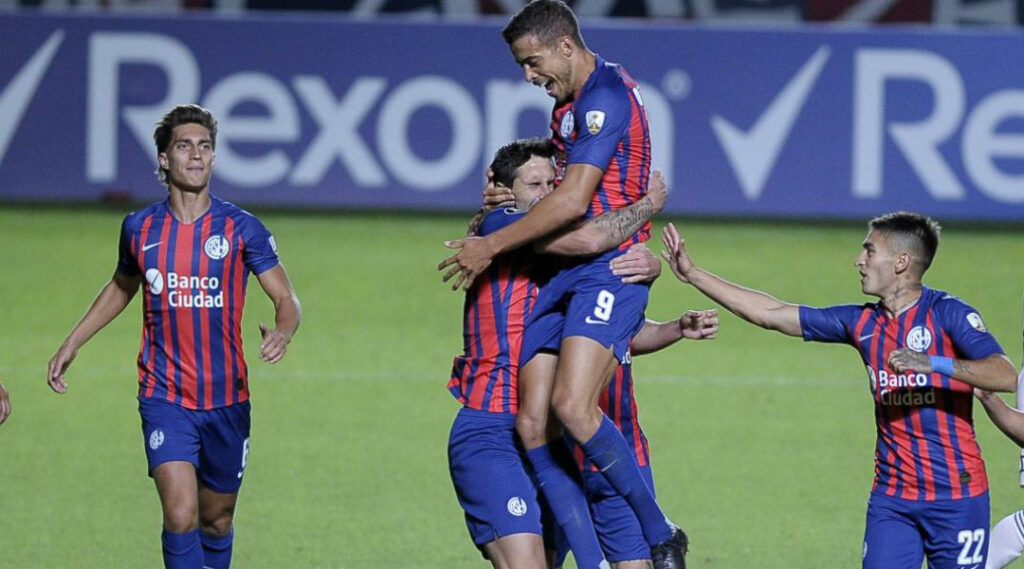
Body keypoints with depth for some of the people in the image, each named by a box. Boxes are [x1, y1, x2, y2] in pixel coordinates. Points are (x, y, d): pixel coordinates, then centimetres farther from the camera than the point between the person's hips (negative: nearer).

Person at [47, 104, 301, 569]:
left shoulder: (241, 228, -4)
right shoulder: (139, 229, 2)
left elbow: (286, 300, -3)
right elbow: (121, 288, 22)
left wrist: (282, 332, -26)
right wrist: (71, 344, 19)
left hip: (226, 399, 1)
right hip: (164, 399, -1)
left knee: (217, 520, 14)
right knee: (180, 517, -18)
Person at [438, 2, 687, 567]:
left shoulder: (607, 94, -12)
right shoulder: (568, 104, 19)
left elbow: (572, 202, -19)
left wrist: (490, 245, -12)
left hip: (609, 270, -10)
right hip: (563, 275, 10)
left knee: (571, 406, -26)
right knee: (533, 425, -4)